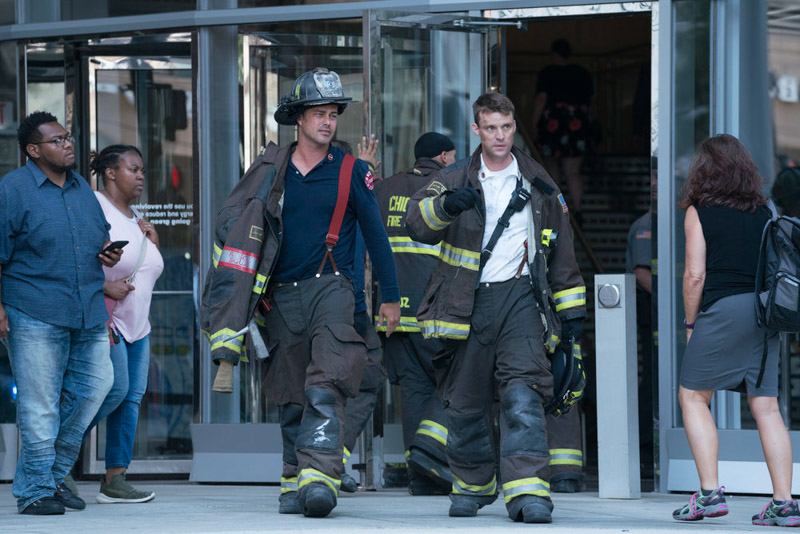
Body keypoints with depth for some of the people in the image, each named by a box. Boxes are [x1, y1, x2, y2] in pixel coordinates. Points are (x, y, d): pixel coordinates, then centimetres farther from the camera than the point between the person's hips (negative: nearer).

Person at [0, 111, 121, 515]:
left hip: (88, 315, 7)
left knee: (93, 386, 5)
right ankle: (34, 491, 4)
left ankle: (54, 473, 20)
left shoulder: (81, 188, 16)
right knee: (39, 405, -5)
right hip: (35, 315, -7)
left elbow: (100, 236, 30)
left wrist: (108, 254, 7)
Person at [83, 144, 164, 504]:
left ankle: (115, 481, 0)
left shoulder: (135, 216, 19)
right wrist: (105, 288, -22)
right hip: (104, 318, -9)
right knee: (115, 389, -18)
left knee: (133, 396, 0)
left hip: (137, 322, 9)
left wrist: (152, 240, 8)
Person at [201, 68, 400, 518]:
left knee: (325, 389, -19)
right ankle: (295, 484, 14)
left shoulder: (352, 172, 3)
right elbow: (236, 225, 15)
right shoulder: (272, 171, 8)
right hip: (282, 296, 3)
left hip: (331, 288, -3)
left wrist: (391, 296, 10)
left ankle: (319, 478, -30)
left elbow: (376, 234, 8)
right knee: (293, 398, 7)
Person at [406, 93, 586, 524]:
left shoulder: (538, 186, 11)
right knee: (466, 402, 8)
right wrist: (448, 205, -36)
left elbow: (561, 252, 19)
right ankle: (472, 484, 29)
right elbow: (418, 224, -14)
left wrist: (571, 309, 17)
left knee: (523, 394, -17)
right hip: (467, 303, 0)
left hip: (520, 298, 0)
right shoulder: (454, 181, 4)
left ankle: (528, 491, -25)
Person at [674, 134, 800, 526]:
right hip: (765, 313, 5)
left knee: (692, 395, 7)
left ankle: (710, 492, -3)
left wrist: (690, 323, 4)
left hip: (723, 310, -5)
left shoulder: (699, 212, -2)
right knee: (766, 406, 5)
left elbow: (695, 275, -7)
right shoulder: (763, 211, 12)